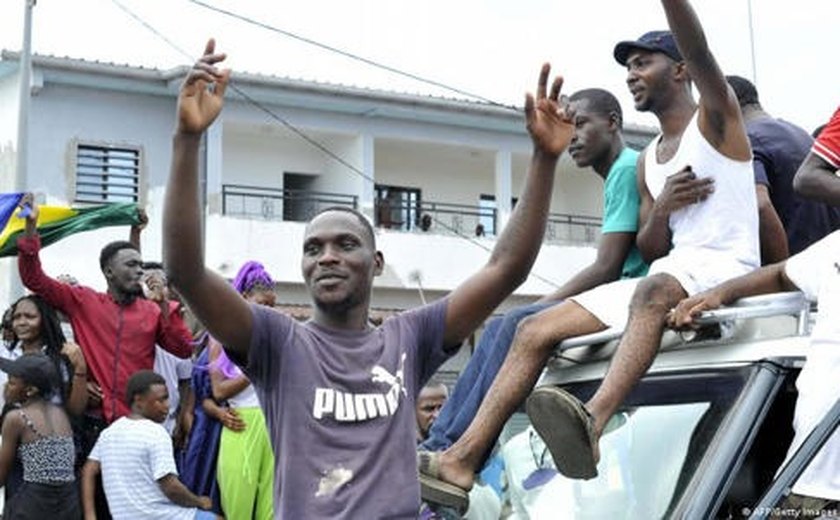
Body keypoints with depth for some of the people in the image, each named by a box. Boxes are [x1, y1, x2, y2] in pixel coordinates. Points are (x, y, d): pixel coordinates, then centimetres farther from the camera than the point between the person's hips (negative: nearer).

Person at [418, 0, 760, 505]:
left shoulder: (716, 118, 3)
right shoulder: (647, 162, 23)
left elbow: (698, 50, -17)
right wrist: (663, 208, -3)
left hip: (728, 268, -7)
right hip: (666, 275, 8)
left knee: (654, 289, -42)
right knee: (536, 329, -7)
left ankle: (592, 425, -62)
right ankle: (462, 459, -17)